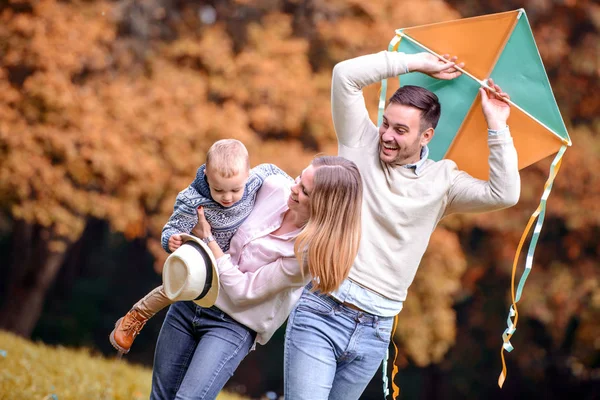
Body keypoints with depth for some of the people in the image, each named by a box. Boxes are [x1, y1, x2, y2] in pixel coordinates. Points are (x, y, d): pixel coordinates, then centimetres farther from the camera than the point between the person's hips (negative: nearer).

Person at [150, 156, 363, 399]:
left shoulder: (310, 251, -24)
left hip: (233, 326, -6)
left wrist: (207, 240, -15)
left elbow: (243, 290, -19)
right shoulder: (274, 188, -11)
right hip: (191, 301, 6)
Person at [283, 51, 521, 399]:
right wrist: (420, 62, -2)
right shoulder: (362, 145, 2)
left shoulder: (443, 181, 4)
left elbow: (504, 195, -10)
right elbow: (346, 74, -6)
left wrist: (497, 127, -9)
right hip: (321, 314, -2)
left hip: (375, 331, 2)